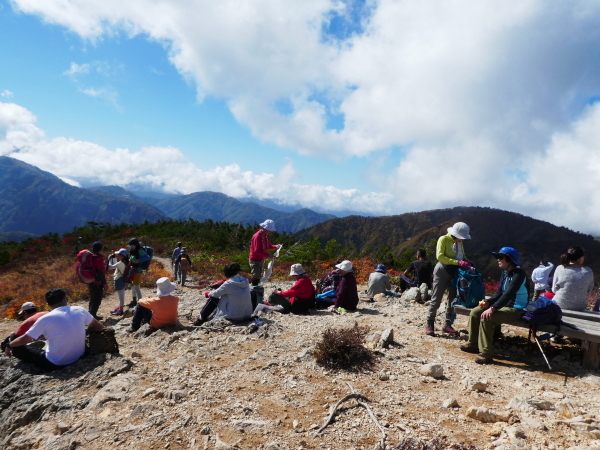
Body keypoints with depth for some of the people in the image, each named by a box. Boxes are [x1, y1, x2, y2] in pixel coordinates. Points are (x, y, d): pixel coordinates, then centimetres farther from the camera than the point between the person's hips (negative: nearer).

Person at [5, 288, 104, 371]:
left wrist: (9, 346, 16)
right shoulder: (80, 310, -7)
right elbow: (99, 327, 3)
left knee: (17, 348, 10)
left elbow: (24, 339, -3)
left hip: (55, 364, -5)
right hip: (79, 358, 5)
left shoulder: (46, 318, -15)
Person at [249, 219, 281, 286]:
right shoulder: (257, 236, -22)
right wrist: (268, 255, -30)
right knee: (256, 277, -10)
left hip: (261, 259, 9)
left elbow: (268, 246, 13)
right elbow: (257, 250, -27)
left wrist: (275, 246, -7)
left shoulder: (265, 236, 6)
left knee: (259, 277, 15)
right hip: (255, 260, -9)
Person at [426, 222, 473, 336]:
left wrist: (468, 263, -6)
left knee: (453, 299, 9)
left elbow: (463, 256, 17)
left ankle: (448, 325, 19)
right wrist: (458, 262, -29)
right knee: (436, 299, -4)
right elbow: (440, 256, -22)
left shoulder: (459, 242, 8)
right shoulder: (443, 239, -12)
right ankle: (429, 325, 3)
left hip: (455, 273, 7)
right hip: (442, 272, -7)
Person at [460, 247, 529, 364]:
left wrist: (493, 308, -38)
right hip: (504, 305, 10)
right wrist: (488, 302, -4)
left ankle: (486, 354, -21)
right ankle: (473, 344, 14)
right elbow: (499, 293, 14)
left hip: (515, 310, -10)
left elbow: (508, 294, -30)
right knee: (475, 312, 4)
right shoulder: (505, 272, 10)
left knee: (486, 318, -29)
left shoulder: (518, 273, -19)